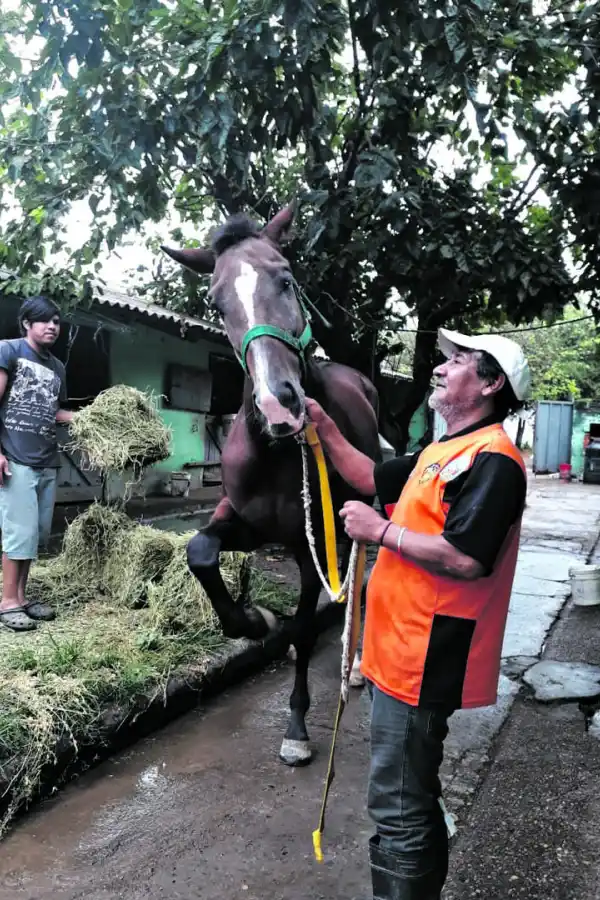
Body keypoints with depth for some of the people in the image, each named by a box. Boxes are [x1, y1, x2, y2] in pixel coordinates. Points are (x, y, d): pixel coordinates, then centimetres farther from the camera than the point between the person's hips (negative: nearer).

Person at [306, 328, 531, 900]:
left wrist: (381, 531, -17)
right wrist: (323, 426, 16)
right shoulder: (443, 452, 15)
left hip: (421, 663, -10)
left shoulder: (492, 460, -17)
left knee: (400, 806, 0)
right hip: (402, 653, 10)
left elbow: (465, 559, -27)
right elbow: (373, 479, 23)